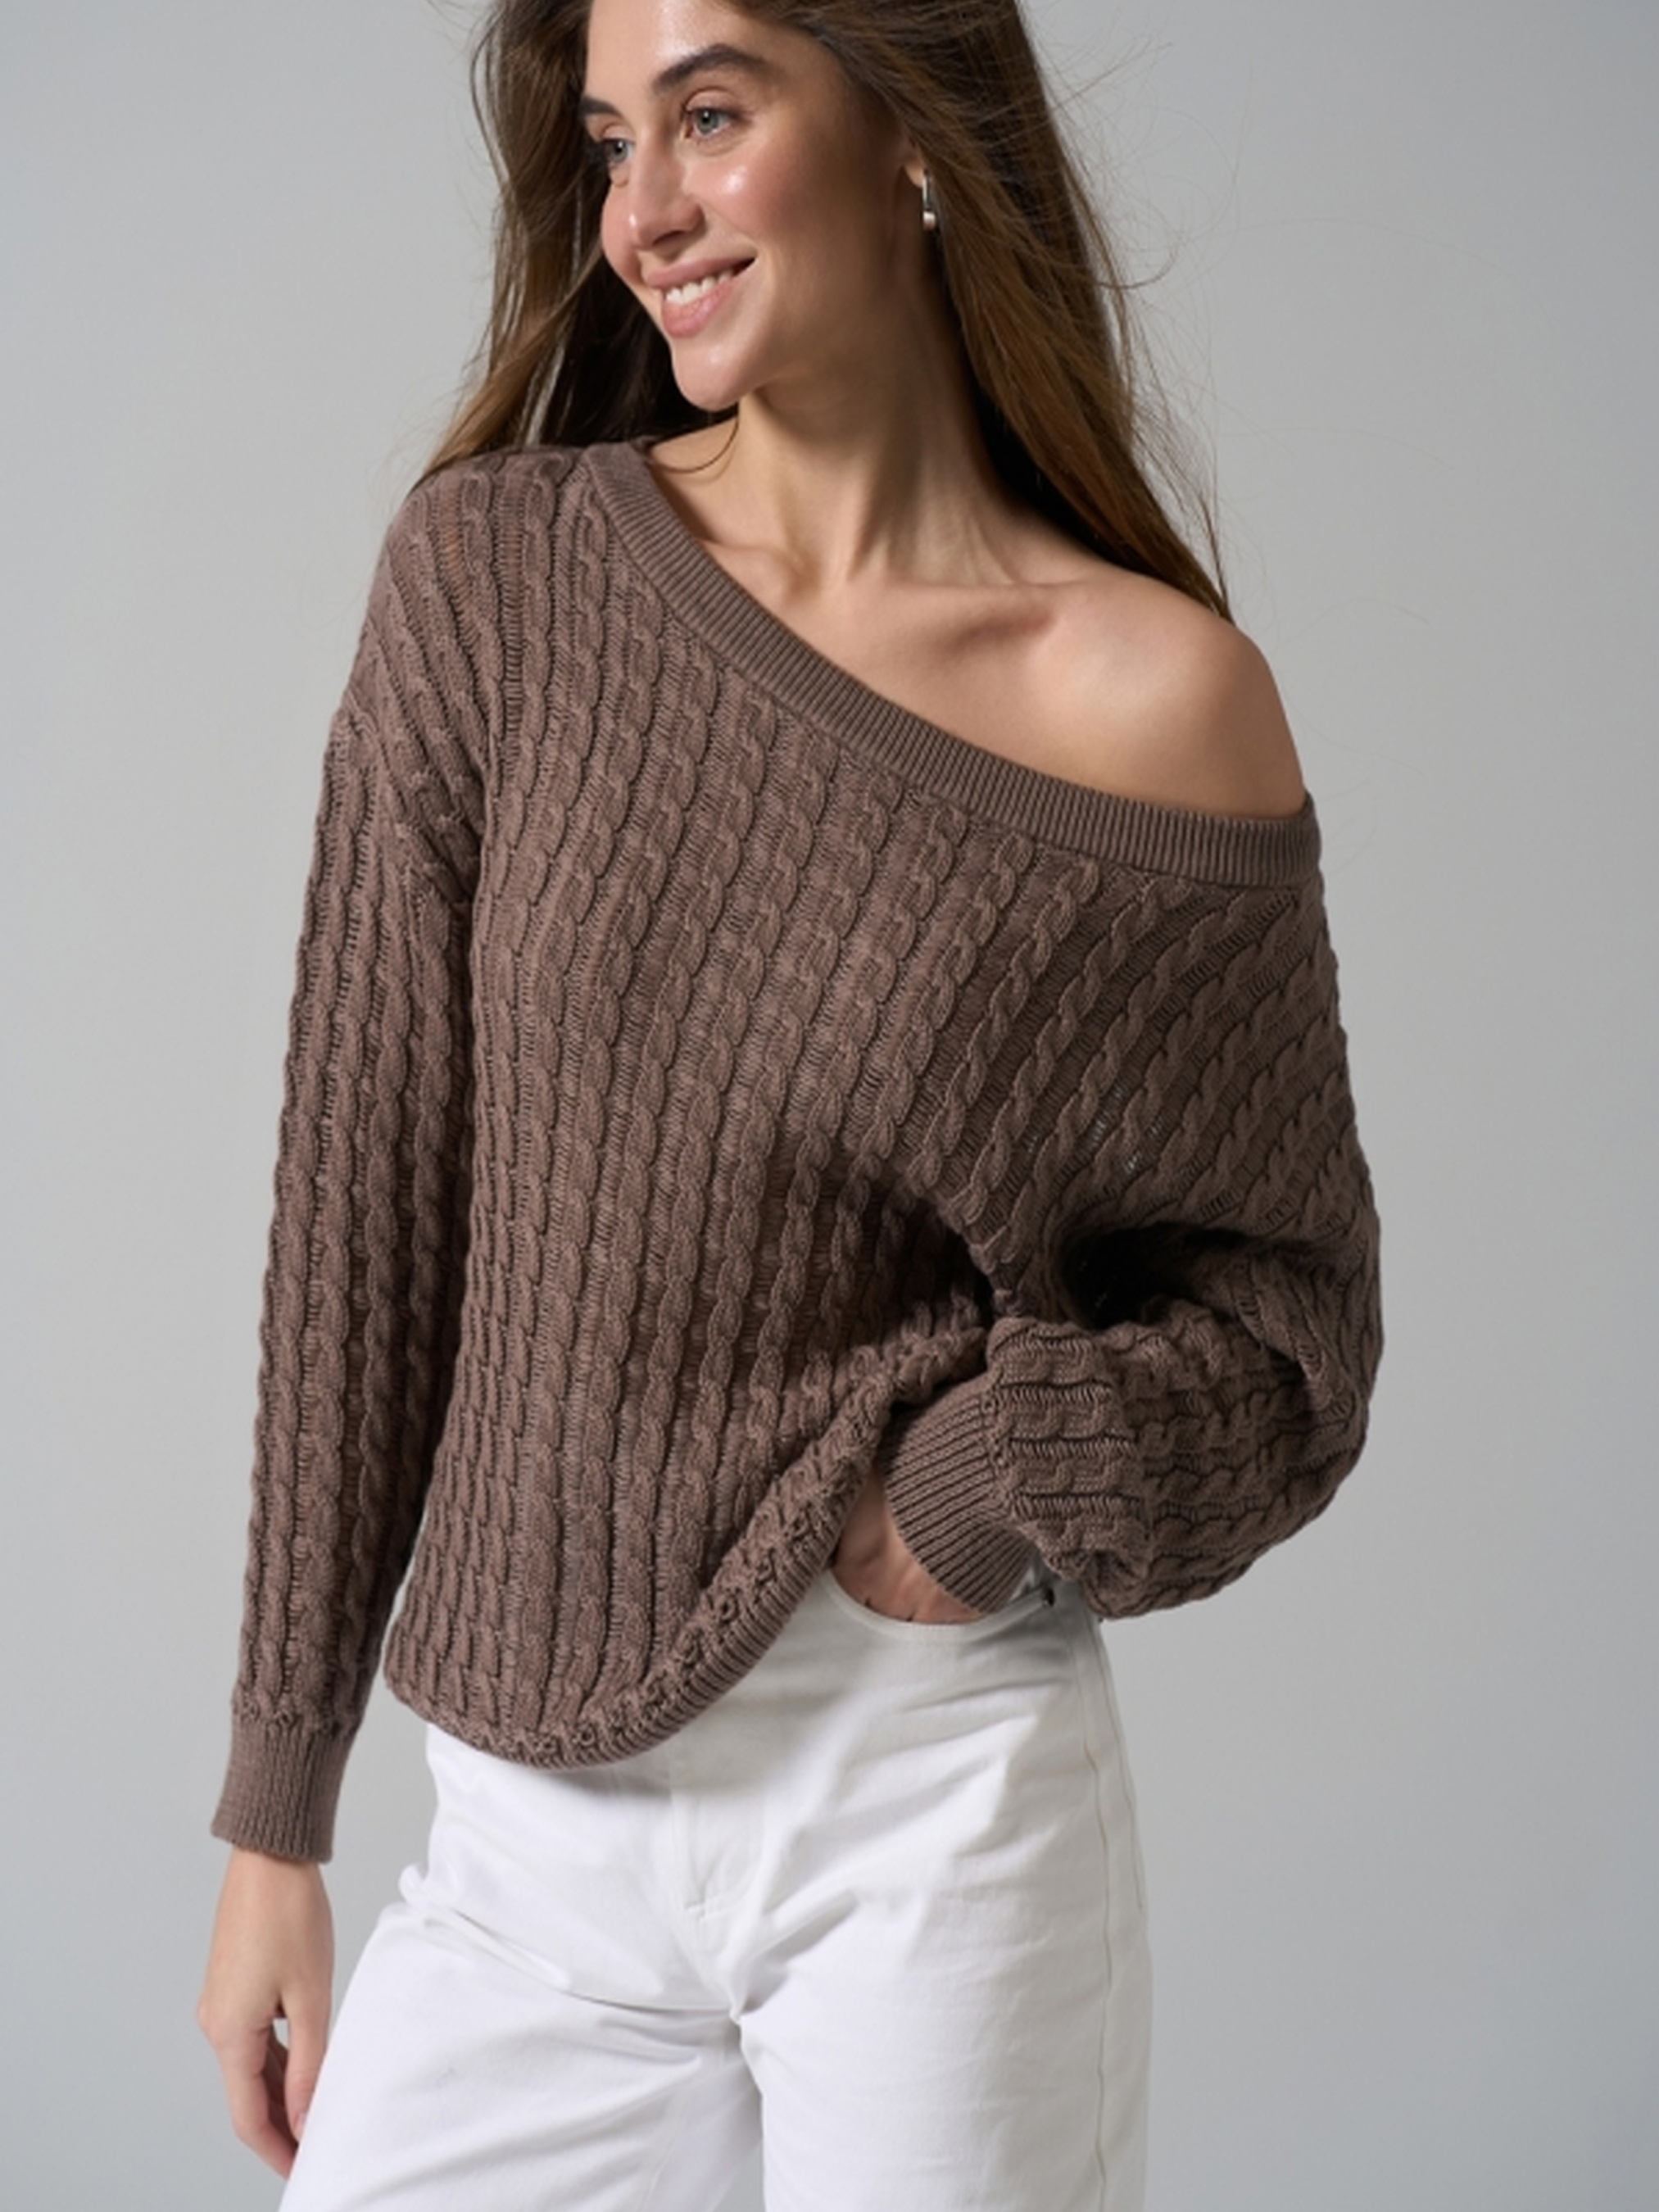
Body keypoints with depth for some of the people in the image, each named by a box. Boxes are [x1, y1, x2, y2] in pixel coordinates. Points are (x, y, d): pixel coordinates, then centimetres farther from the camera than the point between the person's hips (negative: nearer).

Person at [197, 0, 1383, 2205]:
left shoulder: (1163, 699, -7)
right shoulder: (496, 576, -2)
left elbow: (1290, 1300, 3)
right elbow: (364, 1199, 0)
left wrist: (1005, 1487, -15)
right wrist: (277, 1815, 3)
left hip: (939, 1800, -2)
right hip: (529, 1810, 2)